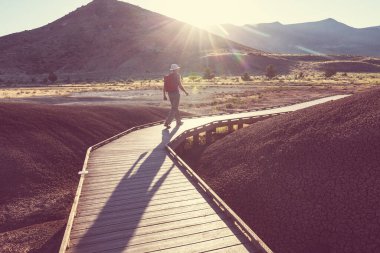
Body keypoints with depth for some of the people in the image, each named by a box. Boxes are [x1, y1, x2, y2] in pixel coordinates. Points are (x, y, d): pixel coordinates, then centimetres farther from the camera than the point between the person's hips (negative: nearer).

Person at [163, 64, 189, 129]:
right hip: (176, 93, -7)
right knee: (174, 109, -4)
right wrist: (185, 92, -1)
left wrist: (164, 95, 10)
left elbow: (164, 86, 6)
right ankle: (167, 123, -14)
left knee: (175, 107, 18)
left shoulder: (168, 76, 9)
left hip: (170, 93, 7)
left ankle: (178, 122, 27)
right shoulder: (177, 75, -8)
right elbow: (180, 85, -14)